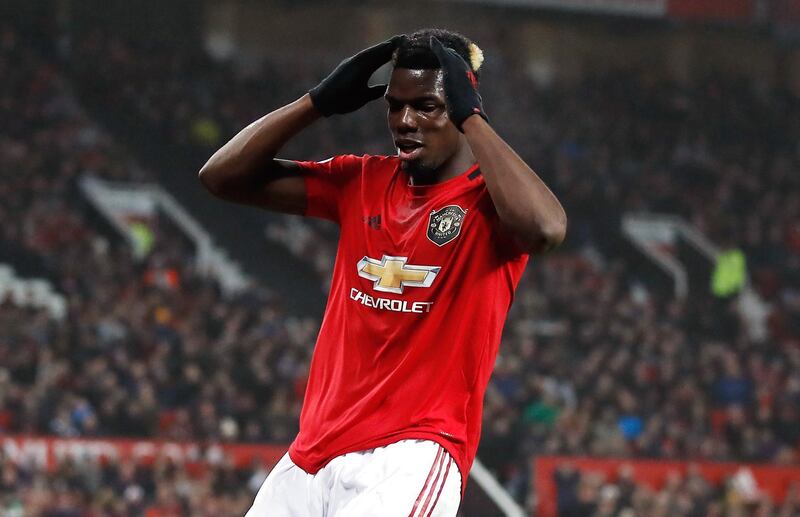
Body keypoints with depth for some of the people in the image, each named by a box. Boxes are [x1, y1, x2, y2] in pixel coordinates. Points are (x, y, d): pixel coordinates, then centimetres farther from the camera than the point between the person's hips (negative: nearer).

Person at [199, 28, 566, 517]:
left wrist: (471, 116, -18)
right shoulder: (363, 182, 13)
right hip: (312, 454, 6)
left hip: (412, 459, -6)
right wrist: (321, 100, 3)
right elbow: (223, 176, 12)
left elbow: (546, 228, -27)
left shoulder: (494, 198, -3)